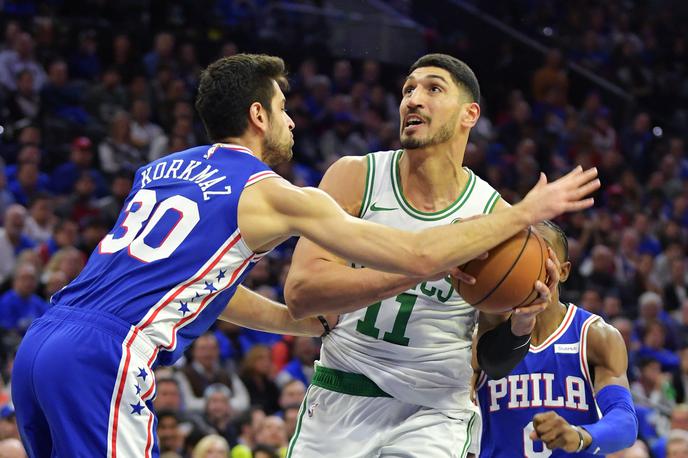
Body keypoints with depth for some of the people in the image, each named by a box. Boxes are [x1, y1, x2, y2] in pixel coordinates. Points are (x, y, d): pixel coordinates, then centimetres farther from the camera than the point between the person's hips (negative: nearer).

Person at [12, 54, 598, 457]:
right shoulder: (272, 194, 2)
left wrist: (318, 324, 40)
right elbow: (419, 257, 1)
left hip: (39, 346, 8)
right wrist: (526, 213, 11)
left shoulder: (160, 171, 24)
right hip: (103, 361, -8)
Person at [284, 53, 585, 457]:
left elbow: (495, 362, 5)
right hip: (338, 403, 1)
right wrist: (423, 263, -30)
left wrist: (521, 325, -19)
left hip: (433, 415, -1)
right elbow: (300, 292, -22)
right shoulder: (356, 177, -7)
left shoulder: (497, 218, -7)